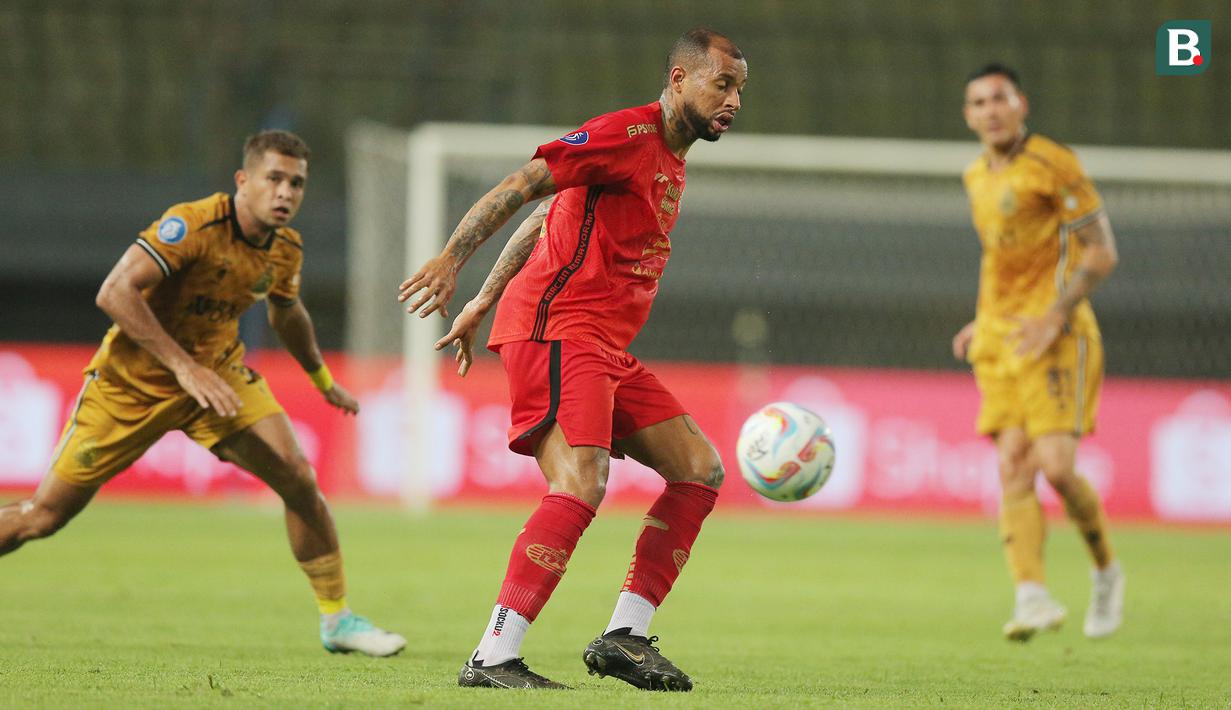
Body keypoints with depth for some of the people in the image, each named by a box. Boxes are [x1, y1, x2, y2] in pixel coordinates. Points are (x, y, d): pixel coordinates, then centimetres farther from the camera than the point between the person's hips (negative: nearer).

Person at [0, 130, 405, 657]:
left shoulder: (285, 249, -3)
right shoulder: (193, 225, -26)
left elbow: (286, 313, 20)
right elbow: (115, 293, -34)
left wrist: (323, 380, 32)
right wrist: (184, 366, -37)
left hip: (217, 373, 5)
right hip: (132, 379, -5)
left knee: (298, 480, -12)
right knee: (45, 515, -5)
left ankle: (337, 618, 2)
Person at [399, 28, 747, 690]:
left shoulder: (669, 160, 21)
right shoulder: (628, 133, -9)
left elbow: (545, 220, 26)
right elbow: (521, 187, -17)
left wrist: (483, 304, 26)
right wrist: (452, 258, -28)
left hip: (606, 349, 10)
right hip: (558, 330, -10)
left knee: (700, 471, 6)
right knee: (582, 485, -24)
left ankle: (624, 636, 4)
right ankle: (492, 658, -27)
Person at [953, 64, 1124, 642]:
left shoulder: (1053, 165, -8)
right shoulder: (977, 177, 16)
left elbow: (1101, 251, -10)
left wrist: (1055, 317, -18)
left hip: (1056, 339, -7)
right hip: (999, 342, 7)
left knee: (1055, 466, -16)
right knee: (1013, 468, -8)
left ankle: (1106, 571, 9)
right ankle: (1032, 597, -15)